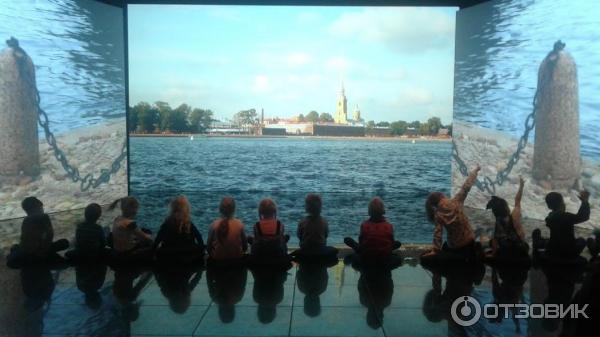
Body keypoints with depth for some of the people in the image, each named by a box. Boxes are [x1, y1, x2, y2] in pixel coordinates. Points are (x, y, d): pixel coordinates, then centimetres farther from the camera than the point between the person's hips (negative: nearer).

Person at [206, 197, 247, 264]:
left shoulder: (214, 225, -14)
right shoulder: (239, 224, -13)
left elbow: (209, 245, -6)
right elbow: (245, 244, -4)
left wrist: (213, 255, 11)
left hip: (217, 260, 0)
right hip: (237, 260, 0)